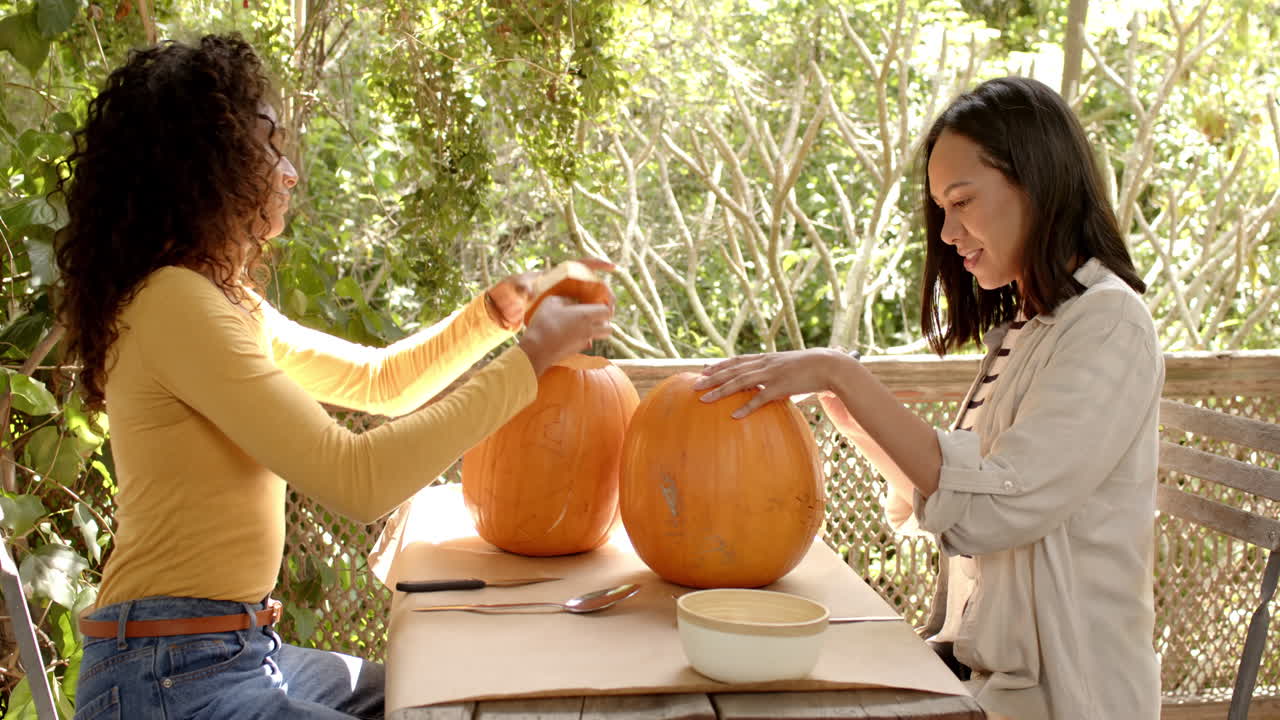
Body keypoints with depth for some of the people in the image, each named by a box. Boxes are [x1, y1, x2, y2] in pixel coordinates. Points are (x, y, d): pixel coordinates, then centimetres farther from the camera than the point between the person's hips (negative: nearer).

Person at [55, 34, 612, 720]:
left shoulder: (223, 300, 13)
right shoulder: (174, 304, -18)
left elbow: (380, 381, 22)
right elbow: (356, 479, -25)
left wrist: (503, 304, 9)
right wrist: (530, 356, -18)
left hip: (240, 653, 10)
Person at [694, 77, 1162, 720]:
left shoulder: (1109, 325, -12)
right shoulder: (1021, 327, 13)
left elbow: (992, 508, -22)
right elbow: (936, 494, 10)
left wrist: (842, 373, -21)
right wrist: (843, 404, -2)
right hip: (982, 667, 7)